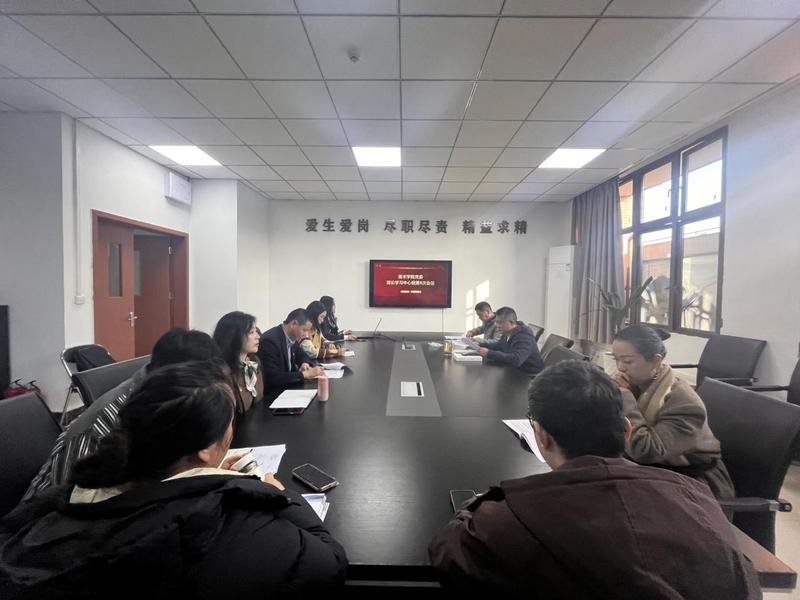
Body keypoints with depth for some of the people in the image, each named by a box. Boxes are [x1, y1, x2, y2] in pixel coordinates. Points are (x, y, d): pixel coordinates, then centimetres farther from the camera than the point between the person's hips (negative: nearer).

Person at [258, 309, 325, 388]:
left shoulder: (292, 337, 0)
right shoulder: (270, 340, -23)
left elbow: (301, 356, 18)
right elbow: (273, 378, -27)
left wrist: (305, 364, -4)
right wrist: (305, 374, -24)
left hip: (288, 385, 7)